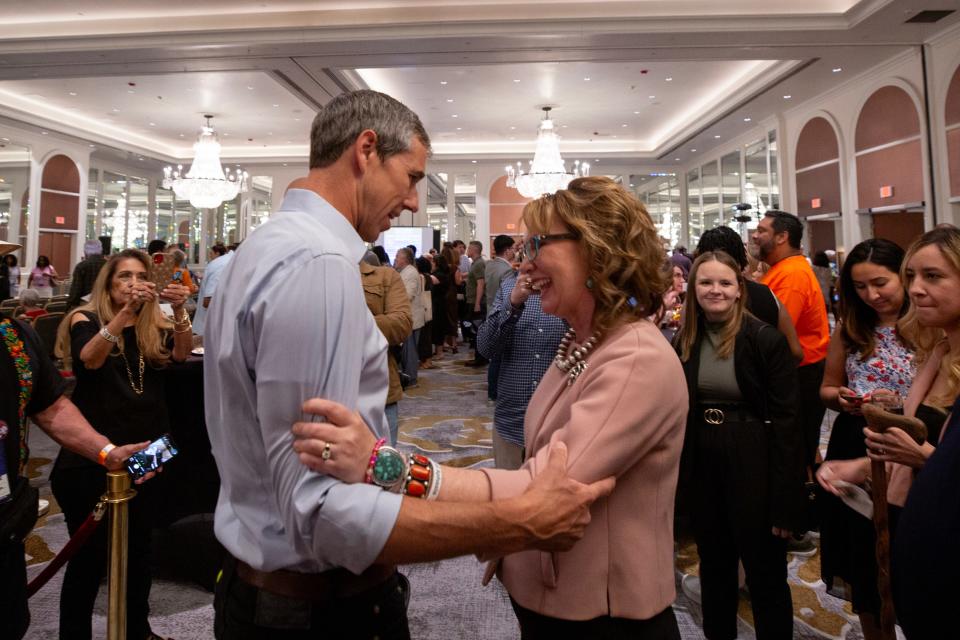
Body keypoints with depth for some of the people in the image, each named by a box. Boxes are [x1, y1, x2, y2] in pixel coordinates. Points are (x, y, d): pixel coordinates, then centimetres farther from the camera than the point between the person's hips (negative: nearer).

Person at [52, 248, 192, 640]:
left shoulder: (154, 324, 6)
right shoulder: (85, 319, -4)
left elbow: (181, 354, -12)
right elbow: (90, 359, -24)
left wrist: (179, 310, -28)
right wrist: (126, 310, -36)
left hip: (146, 449, 4)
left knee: (138, 548, 16)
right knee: (90, 554, 3)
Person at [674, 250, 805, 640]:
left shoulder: (767, 340, -13)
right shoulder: (683, 340, 1)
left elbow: (786, 421, -13)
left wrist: (785, 500, -15)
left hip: (753, 466, -4)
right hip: (702, 465, 5)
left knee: (765, 574, 12)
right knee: (713, 567, 21)